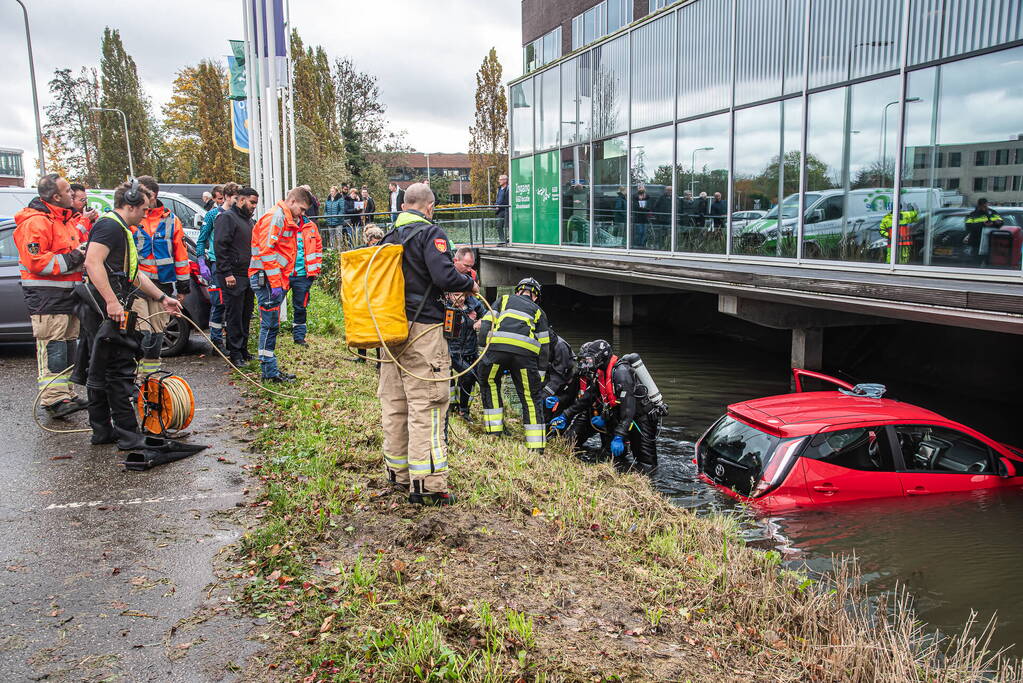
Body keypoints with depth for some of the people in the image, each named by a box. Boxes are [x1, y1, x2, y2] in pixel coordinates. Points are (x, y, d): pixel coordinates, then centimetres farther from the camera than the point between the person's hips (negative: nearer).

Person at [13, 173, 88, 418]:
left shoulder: (64, 219, 18)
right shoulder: (36, 221, -14)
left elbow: (74, 247, 32)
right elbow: (35, 261, -21)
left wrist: (84, 252, 11)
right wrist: (72, 259, -18)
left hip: (67, 292, 10)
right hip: (47, 295, -10)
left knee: (67, 343, 13)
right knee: (51, 345, -11)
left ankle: (65, 393, 22)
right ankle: (53, 397, -10)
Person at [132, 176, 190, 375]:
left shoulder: (170, 220, 8)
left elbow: (180, 253, 12)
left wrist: (183, 286, 11)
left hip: (162, 283, 3)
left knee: (157, 329, 12)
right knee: (142, 330, -13)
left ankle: (151, 369, 25)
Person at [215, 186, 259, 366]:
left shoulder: (250, 221, 20)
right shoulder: (227, 217, -8)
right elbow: (220, 246, -16)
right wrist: (227, 273, -20)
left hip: (248, 276, 9)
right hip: (233, 276, -9)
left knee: (246, 315, 12)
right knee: (234, 316, -4)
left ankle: (243, 350, 21)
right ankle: (235, 354, 1)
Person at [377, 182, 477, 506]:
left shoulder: (390, 236, 13)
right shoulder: (430, 233, -9)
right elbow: (444, 276, -21)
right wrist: (469, 284, -3)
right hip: (422, 326, -8)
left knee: (394, 402, 14)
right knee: (426, 404, -6)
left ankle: (398, 472, 27)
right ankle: (427, 483, -5)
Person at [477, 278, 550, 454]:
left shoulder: (504, 299, 30)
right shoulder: (538, 311, 31)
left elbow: (485, 327, 16)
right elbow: (544, 347, 25)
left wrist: (486, 350, 25)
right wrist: (540, 379, 29)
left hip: (497, 346, 0)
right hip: (526, 351, 0)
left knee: (489, 384, 24)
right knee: (531, 399, 9)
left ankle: (494, 432, 19)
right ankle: (537, 447, 9)